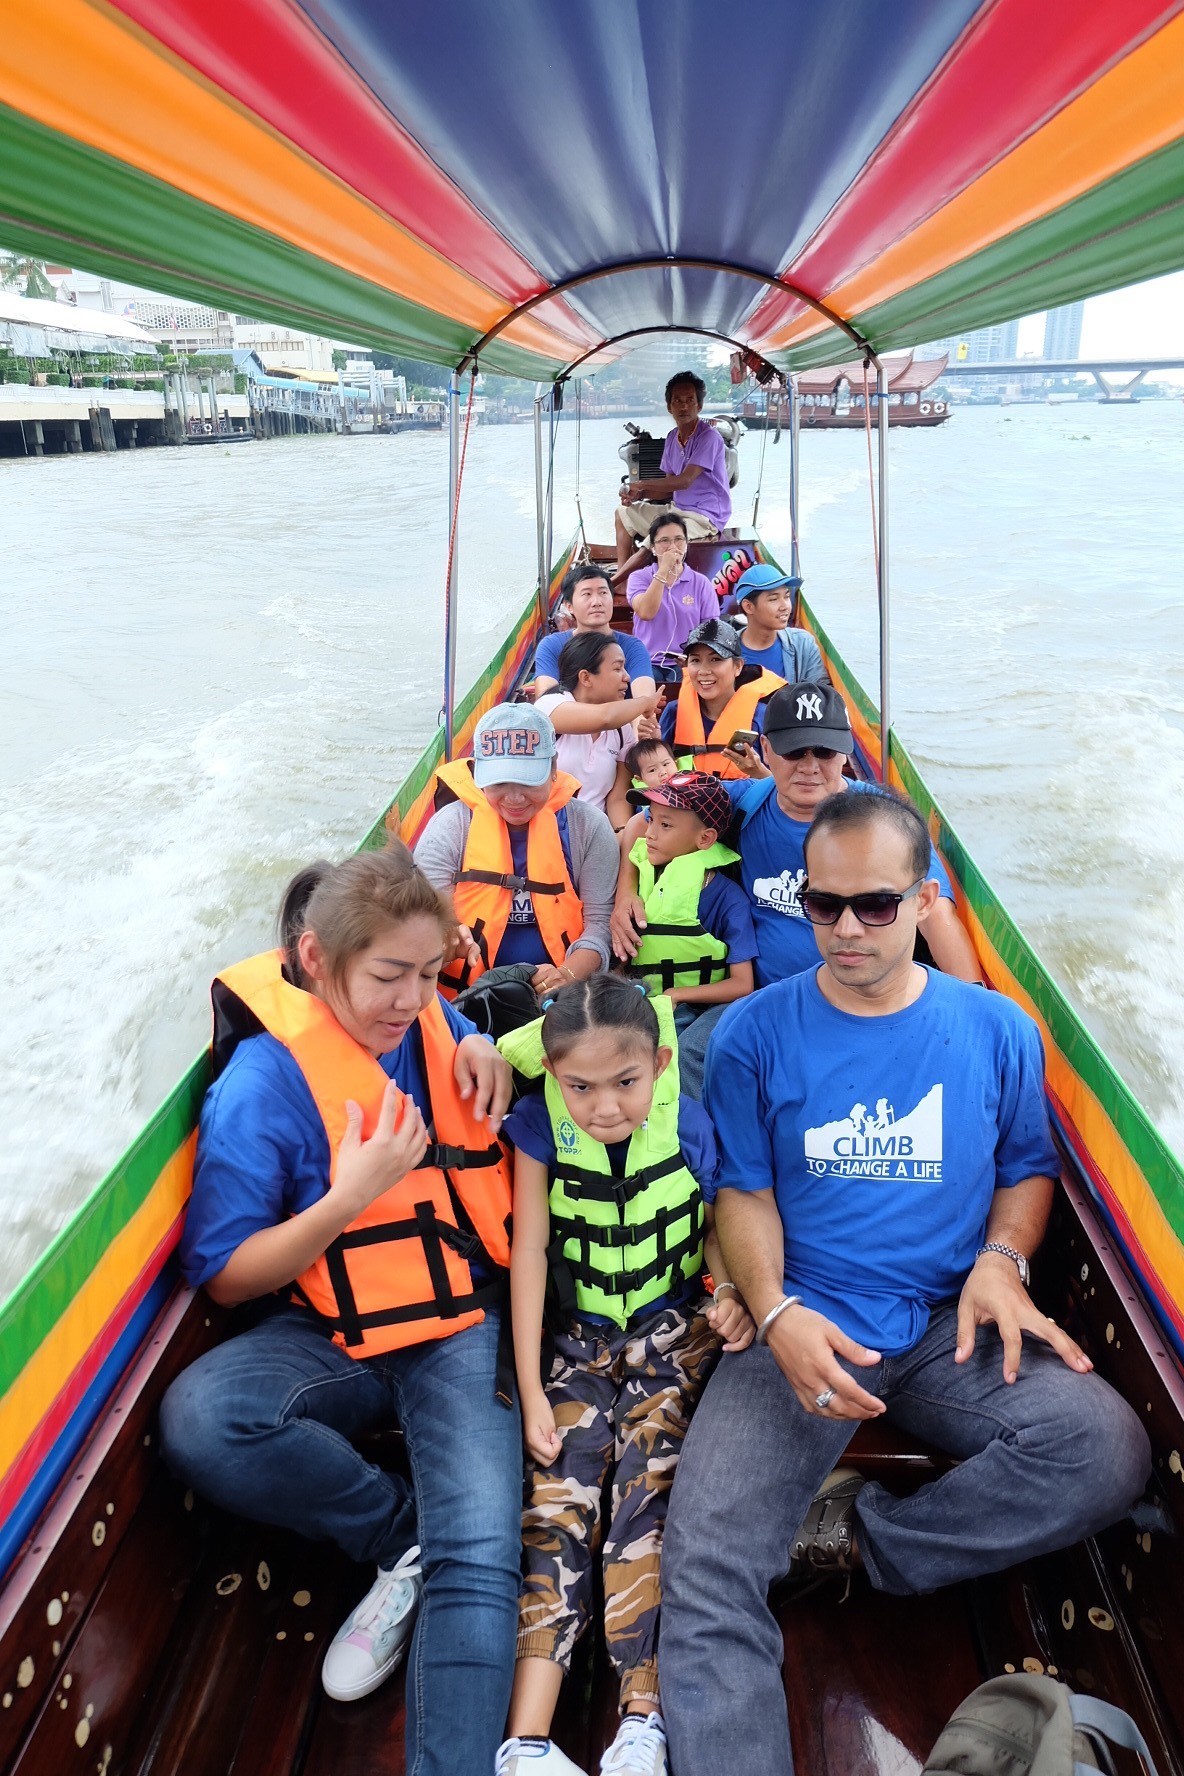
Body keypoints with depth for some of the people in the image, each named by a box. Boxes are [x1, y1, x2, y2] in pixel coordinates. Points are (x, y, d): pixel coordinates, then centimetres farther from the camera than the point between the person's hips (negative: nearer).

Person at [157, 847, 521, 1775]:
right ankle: (404, 1535, -8)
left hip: (462, 1325, 2)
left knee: (479, 1561, -21)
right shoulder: (263, 1080, -11)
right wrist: (349, 1197, -25)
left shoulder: (438, 1028, 2)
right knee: (201, 1419, -30)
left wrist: (490, 1059, -5)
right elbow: (224, 1277, -10)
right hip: (331, 1333, -1)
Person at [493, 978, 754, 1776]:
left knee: (648, 1486, -19)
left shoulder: (695, 1130, -12)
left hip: (672, 1327, -1)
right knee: (559, 1498, -13)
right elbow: (530, 1250, -9)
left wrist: (732, 1298, -19)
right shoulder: (539, 1126, -12)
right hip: (578, 1334, 1)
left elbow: (718, 1233, 3)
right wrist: (531, 1391, -9)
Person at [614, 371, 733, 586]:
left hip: (705, 518, -10)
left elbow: (685, 481, -25)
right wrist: (639, 494, -8)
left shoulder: (708, 437, -17)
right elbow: (669, 487, 11)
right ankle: (621, 579, 0)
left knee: (656, 538, -32)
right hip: (677, 509, 10)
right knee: (625, 512, 12)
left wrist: (641, 484, -20)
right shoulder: (672, 438, 9)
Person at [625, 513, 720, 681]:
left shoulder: (701, 583, 9)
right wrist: (663, 570, -13)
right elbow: (645, 613, -13)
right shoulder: (639, 578, 7)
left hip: (686, 665, 1)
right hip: (648, 663, -1)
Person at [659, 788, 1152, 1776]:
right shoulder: (756, 1034, 1)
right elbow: (744, 1191, 4)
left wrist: (1001, 1259, -5)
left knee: (1109, 1450, -26)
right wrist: (777, 1314, -14)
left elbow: (1028, 1167, 16)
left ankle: (858, 1533, -8)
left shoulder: (996, 1030, 6)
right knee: (705, 1573, -24)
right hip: (799, 1328, -2)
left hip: (949, 1325, 3)